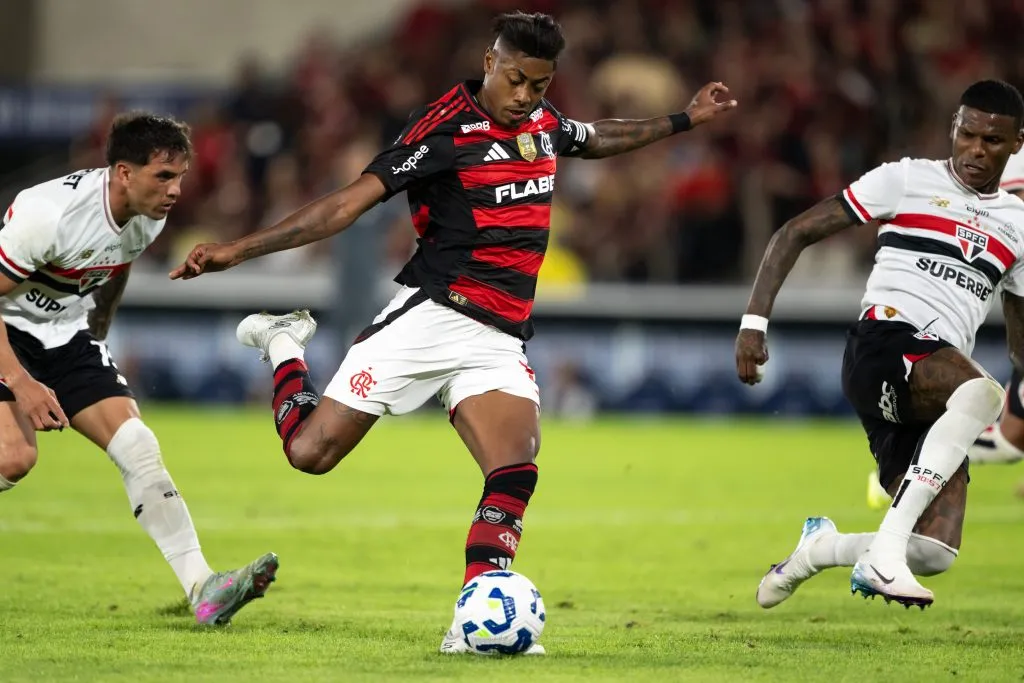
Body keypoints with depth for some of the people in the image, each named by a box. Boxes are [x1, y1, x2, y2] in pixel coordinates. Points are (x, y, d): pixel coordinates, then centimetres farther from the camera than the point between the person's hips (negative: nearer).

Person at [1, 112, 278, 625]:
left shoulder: (149, 218, -4)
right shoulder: (49, 213, -28)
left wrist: (95, 343, 26)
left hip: (68, 337, 7)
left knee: (137, 447, -8)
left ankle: (201, 589, -13)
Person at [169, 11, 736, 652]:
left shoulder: (545, 121, 11)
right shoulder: (445, 128, -11)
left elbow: (596, 138, 37)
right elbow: (349, 203, -14)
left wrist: (684, 120, 39)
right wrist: (240, 249, -20)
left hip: (500, 340, 5)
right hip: (432, 316, -5)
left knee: (517, 471, -17)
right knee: (310, 450, -6)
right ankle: (284, 344, 24)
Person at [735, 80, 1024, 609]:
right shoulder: (907, 180, 8)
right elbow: (794, 233, 7)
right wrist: (754, 322, -4)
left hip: (938, 400, 5)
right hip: (884, 345, -5)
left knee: (935, 553, -10)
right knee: (981, 392, -38)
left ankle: (818, 549, 21)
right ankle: (885, 550, -38)